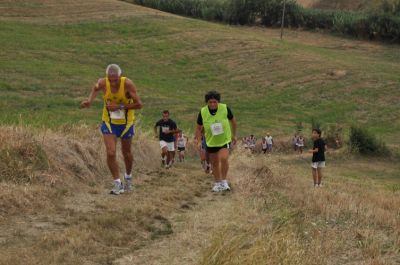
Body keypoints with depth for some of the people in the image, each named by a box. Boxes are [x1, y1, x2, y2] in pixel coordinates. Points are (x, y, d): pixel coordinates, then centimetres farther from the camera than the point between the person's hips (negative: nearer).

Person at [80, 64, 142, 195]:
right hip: (109, 123, 1)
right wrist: (89, 100, -9)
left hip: (126, 123, -1)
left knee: (126, 153, 16)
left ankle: (128, 177, 43)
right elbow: (95, 88, 8)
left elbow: (138, 104, -24)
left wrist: (120, 106, -30)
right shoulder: (103, 83, -18)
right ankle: (118, 184, 0)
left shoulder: (127, 84, -26)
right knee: (110, 153, -12)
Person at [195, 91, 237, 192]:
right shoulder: (202, 112, -13)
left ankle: (224, 181, -3)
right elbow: (199, 128, 0)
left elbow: (233, 120, 2)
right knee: (214, 163, 11)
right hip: (211, 142, 2)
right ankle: (217, 183, 30)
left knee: (223, 159, -22)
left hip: (225, 139, -2)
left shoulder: (225, 108, -16)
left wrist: (234, 135, 8)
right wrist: (198, 141, -6)